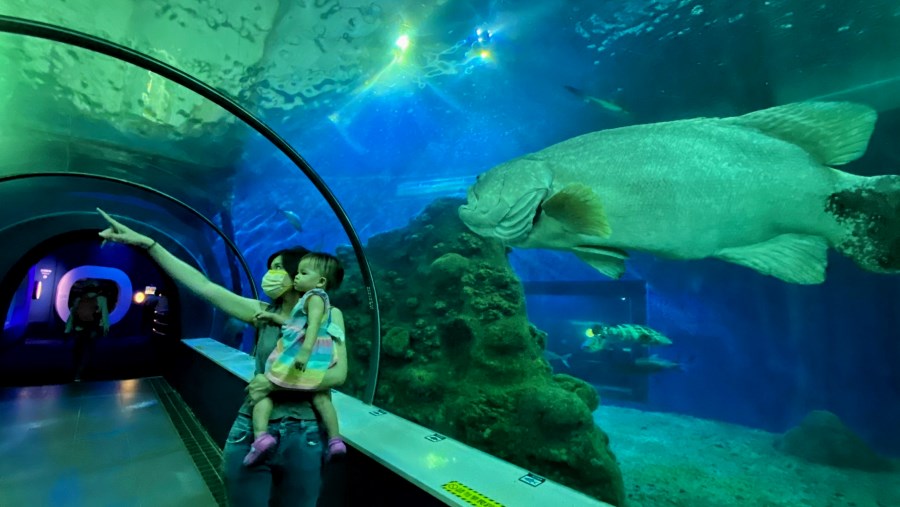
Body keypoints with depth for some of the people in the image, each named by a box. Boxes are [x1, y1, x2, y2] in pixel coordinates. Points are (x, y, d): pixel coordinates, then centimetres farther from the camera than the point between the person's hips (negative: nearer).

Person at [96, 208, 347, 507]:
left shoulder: (328, 316, -5)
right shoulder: (262, 313, 1)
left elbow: (337, 375, -14)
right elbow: (202, 285, -2)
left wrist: (275, 383, -15)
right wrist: (146, 243, -5)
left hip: (304, 438, -1)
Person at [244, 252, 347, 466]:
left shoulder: (315, 297, -7)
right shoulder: (316, 299, 23)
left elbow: (314, 324, -25)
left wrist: (305, 350, -37)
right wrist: (274, 317, 30)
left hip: (297, 357, -9)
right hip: (317, 362, 9)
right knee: (321, 398, 14)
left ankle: (261, 435, -11)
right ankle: (335, 440, 13)